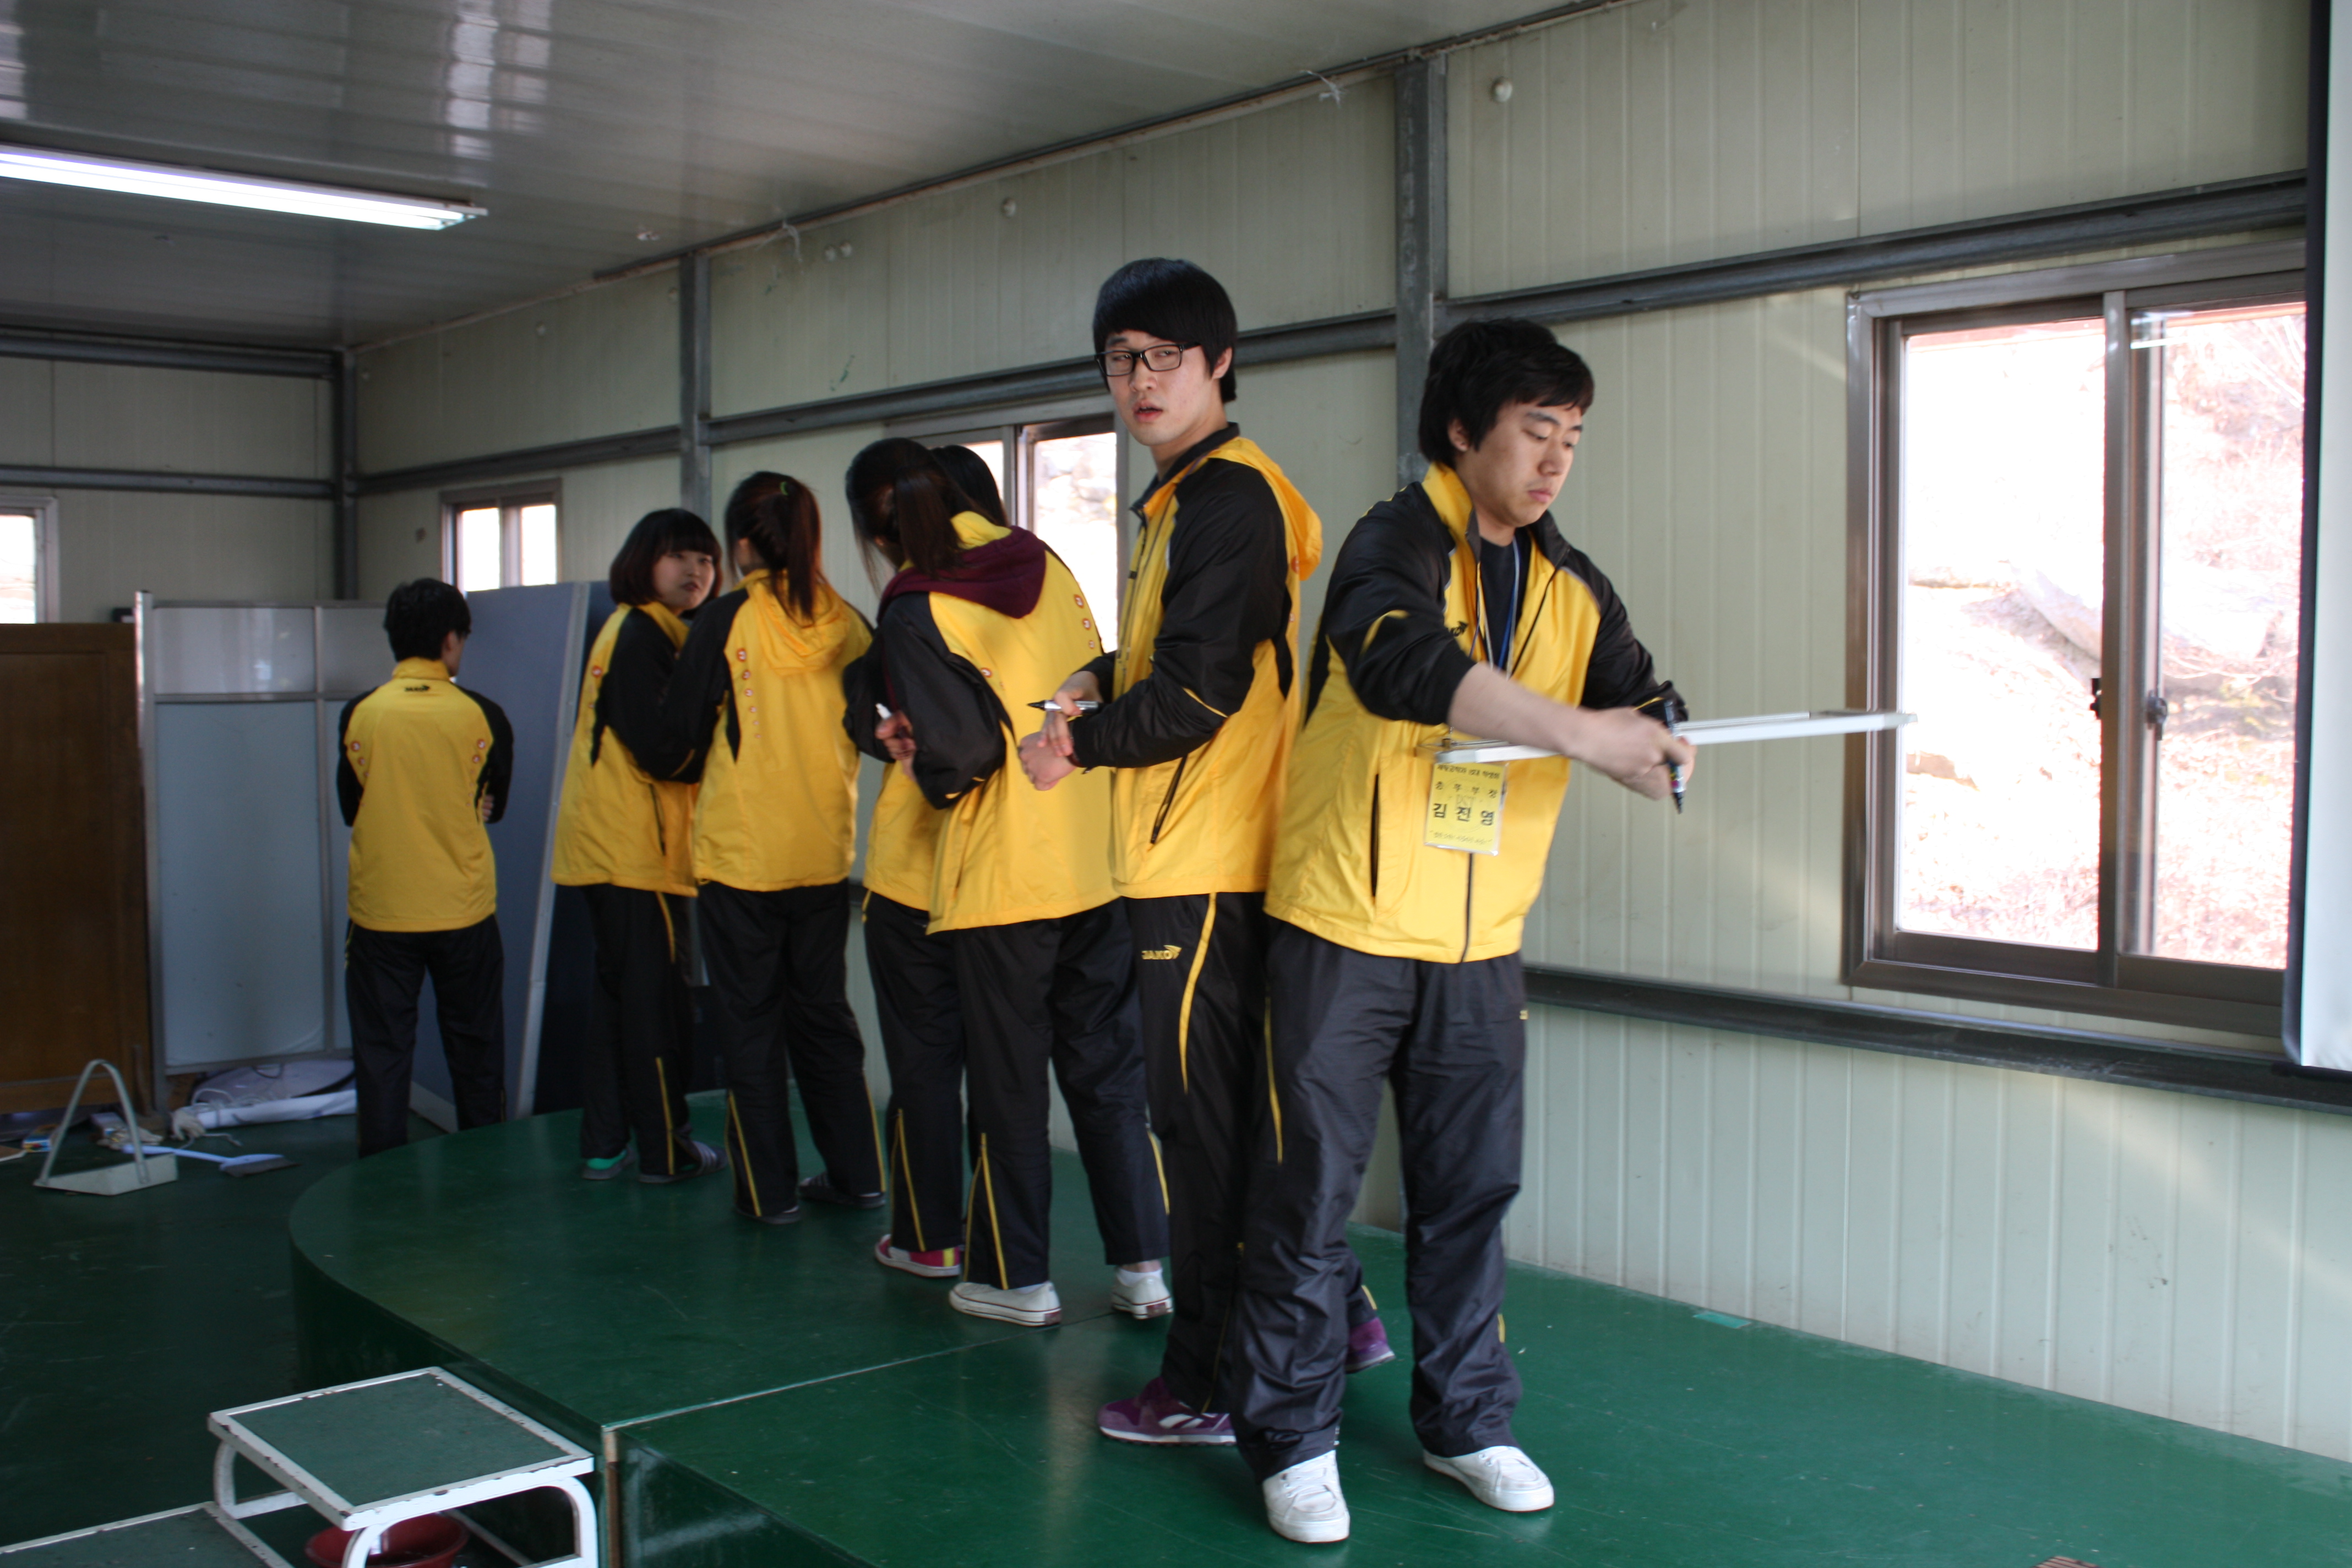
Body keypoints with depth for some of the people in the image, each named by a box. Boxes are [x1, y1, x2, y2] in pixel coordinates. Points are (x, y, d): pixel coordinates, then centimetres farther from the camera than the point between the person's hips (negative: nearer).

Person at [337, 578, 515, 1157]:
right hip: (465, 912, 0)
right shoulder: (483, 716, -6)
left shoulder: (359, 715, -5)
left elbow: (351, 809, 6)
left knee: (382, 1052, 8)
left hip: (380, 911, 0)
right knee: (475, 1053, 13)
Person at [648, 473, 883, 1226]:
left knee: (752, 1024, 6)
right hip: (826, 853, 4)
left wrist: (670, 765, 18)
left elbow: (678, 742, -4)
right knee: (824, 1014, 16)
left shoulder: (728, 619, -10)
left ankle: (769, 1190, 11)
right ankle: (856, 1175, 20)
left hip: (741, 853, -4)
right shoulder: (850, 625, 0)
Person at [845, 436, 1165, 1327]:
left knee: (1008, 1084, 8)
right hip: (1099, 861, 5)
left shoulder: (913, 608, -11)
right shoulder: (1043, 565, 7)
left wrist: (918, 762, 1)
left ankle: (1019, 1280, 17)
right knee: (1107, 1067, 12)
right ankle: (1144, 1267, 14)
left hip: (1004, 877, -5)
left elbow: (961, 751, -18)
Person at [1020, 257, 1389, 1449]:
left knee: (1201, 1118, -3)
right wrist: (1102, 681, 9)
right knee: (1248, 1107, 17)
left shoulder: (1224, 497, -13)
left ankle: (1212, 1385, 7)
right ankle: (1332, 1317, 29)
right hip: (1194, 858, 10)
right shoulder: (1189, 494, 19)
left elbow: (1200, 690, -19)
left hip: (1205, 867, -10)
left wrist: (1076, 745, -7)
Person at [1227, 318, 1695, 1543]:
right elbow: (1405, 662, -31)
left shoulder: (1570, 588, 10)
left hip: (1482, 939, 6)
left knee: (1471, 1190, 13)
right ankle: (1292, 1439, 16)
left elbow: (1635, 699, 2)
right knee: (1311, 1190, 2)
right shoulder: (1397, 544, -11)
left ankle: (1465, 1419, 29)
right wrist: (1575, 731, -34)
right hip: (1347, 924, -6)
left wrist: (1658, 742, -22)